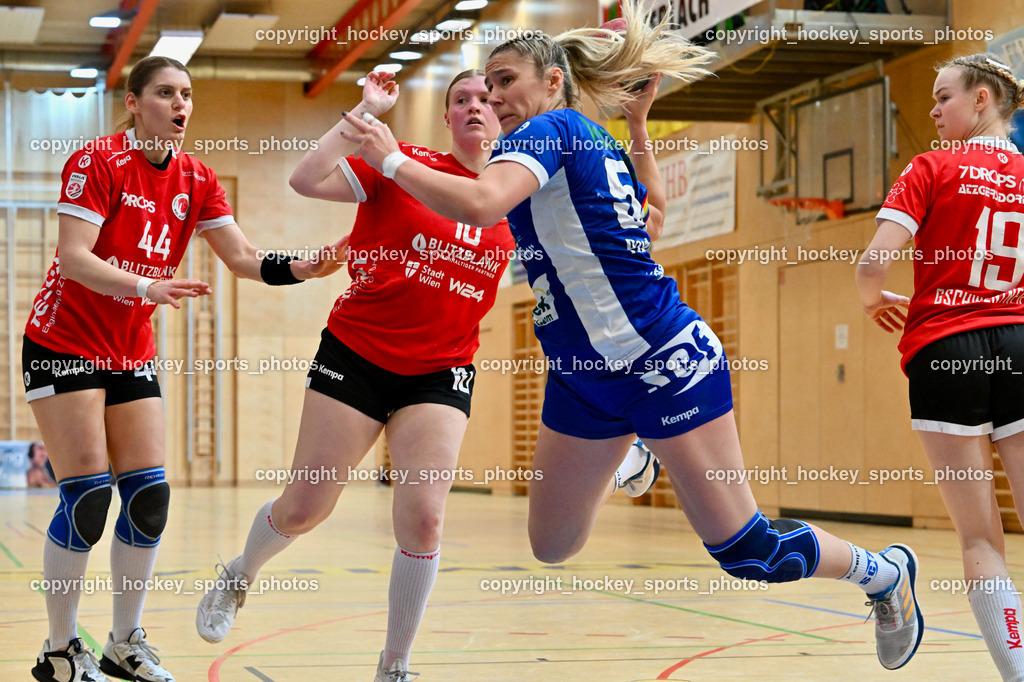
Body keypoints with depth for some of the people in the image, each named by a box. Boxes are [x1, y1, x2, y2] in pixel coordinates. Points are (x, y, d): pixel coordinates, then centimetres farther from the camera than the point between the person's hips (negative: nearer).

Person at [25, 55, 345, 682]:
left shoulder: (197, 179, 2)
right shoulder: (98, 162, -14)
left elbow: (243, 258, -2)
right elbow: (73, 259, -22)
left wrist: (303, 268, -20)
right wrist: (147, 286, -36)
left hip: (133, 354, 6)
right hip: (65, 343, -6)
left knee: (150, 498, -1)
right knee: (88, 497, -12)